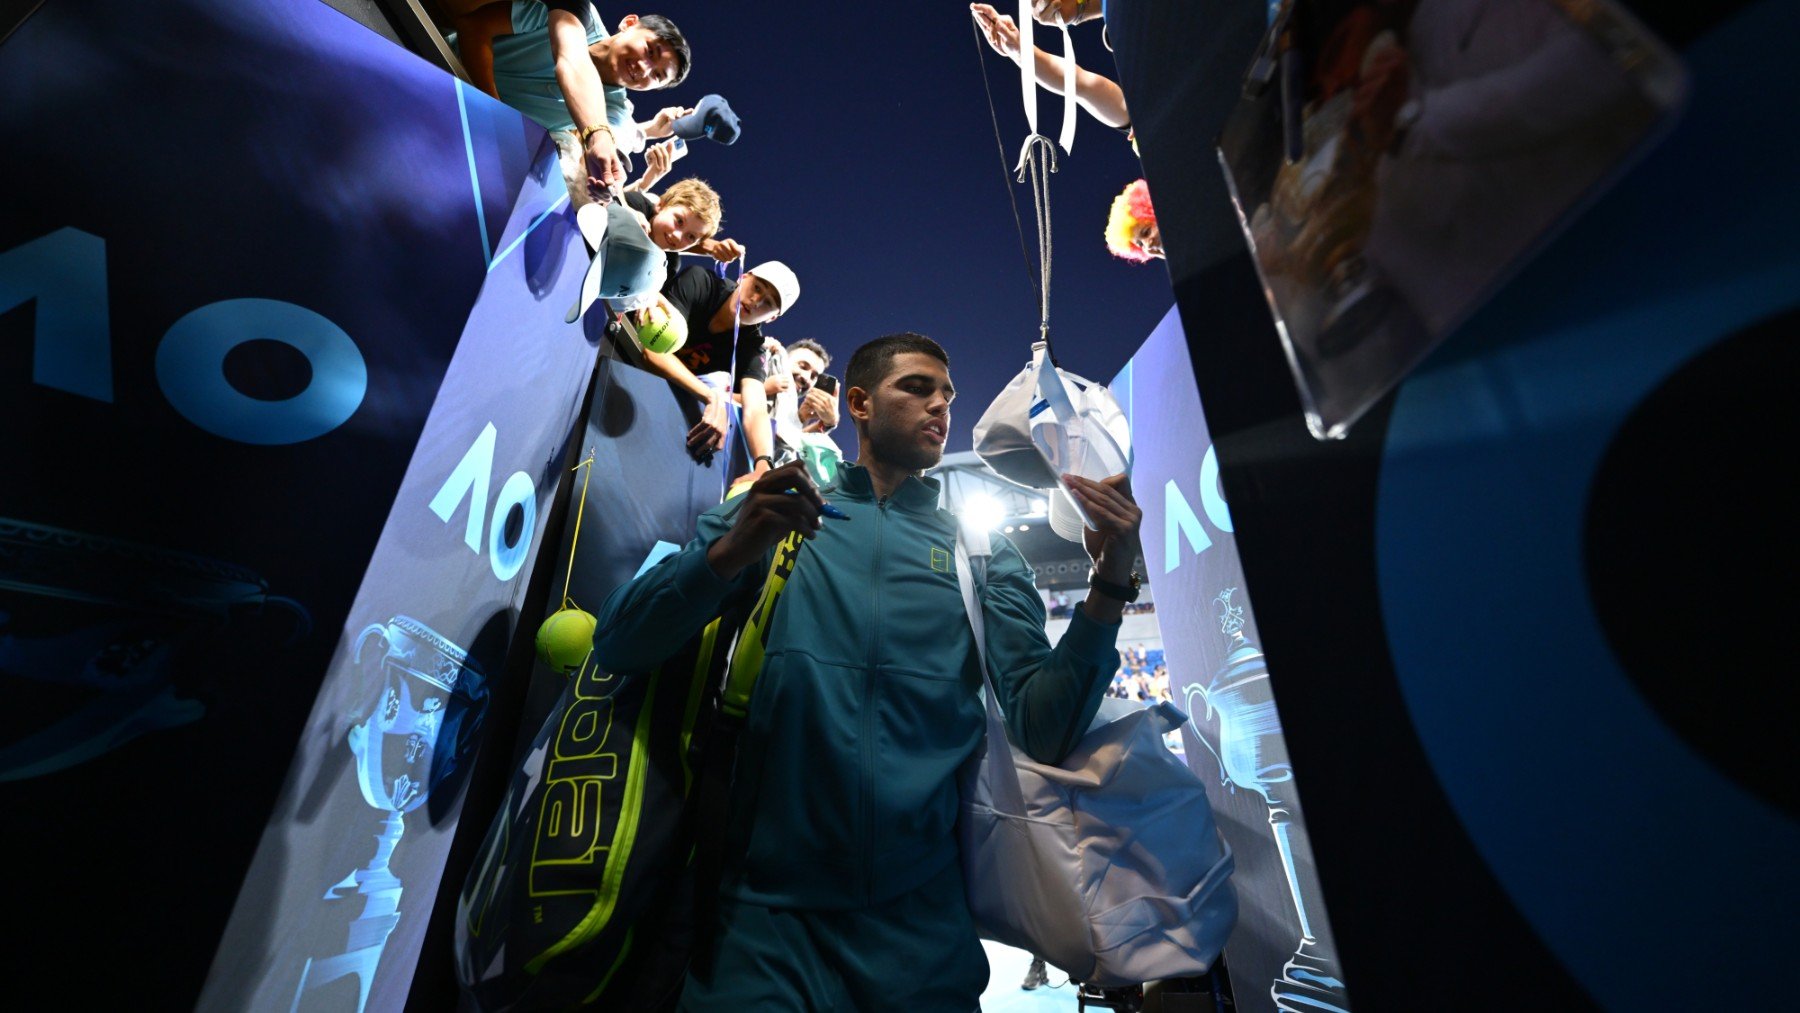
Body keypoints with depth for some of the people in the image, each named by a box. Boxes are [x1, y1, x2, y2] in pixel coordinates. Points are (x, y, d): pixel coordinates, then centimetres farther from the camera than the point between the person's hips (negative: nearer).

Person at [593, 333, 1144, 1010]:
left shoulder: (980, 550, 5)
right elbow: (616, 648, -4)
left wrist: (1108, 586, -18)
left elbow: (1042, 731, -4)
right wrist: (728, 554, -21)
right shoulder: (767, 515, 4)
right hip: (766, 904, 0)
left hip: (922, 919, 2)